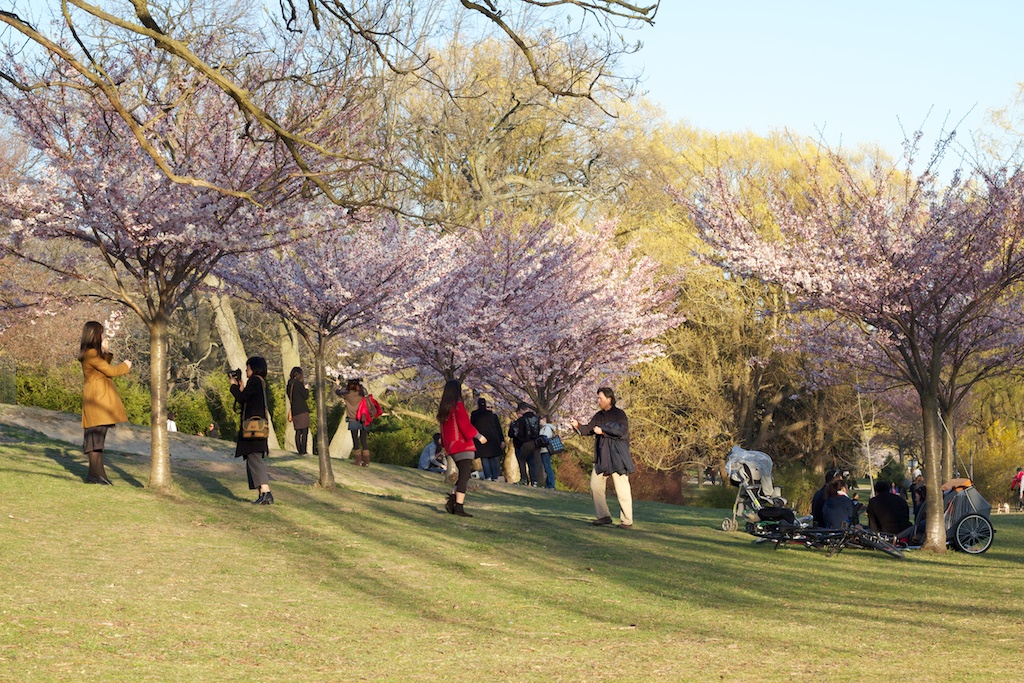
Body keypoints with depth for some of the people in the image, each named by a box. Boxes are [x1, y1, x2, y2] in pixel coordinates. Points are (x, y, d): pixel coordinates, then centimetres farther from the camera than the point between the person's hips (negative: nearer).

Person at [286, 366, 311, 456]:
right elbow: (306, 396, -6)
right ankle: (304, 451, -12)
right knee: (305, 431, -6)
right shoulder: (299, 384, -9)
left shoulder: (289, 385, 12)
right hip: (302, 410, -7)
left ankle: (299, 451, 7)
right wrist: (306, 388, 9)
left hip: (294, 410, 7)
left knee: (298, 432, 8)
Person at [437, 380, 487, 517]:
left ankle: (451, 500, 3)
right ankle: (459, 507, -13)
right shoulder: (458, 405, -12)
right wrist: (478, 436, -6)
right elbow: (465, 425, -16)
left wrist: (444, 445, 26)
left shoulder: (443, 408, 13)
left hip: (451, 448, 8)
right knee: (464, 476, -8)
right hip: (463, 446, -8)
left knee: (463, 476, 15)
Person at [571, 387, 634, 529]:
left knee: (622, 489, -5)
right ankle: (604, 516, 14)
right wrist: (578, 426, -9)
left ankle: (627, 521, 0)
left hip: (617, 457, -7)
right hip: (602, 457, 7)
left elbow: (621, 431, -18)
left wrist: (603, 430, -15)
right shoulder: (599, 416, 14)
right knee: (595, 485, 5)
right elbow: (588, 429, 10)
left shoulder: (619, 414, -7)